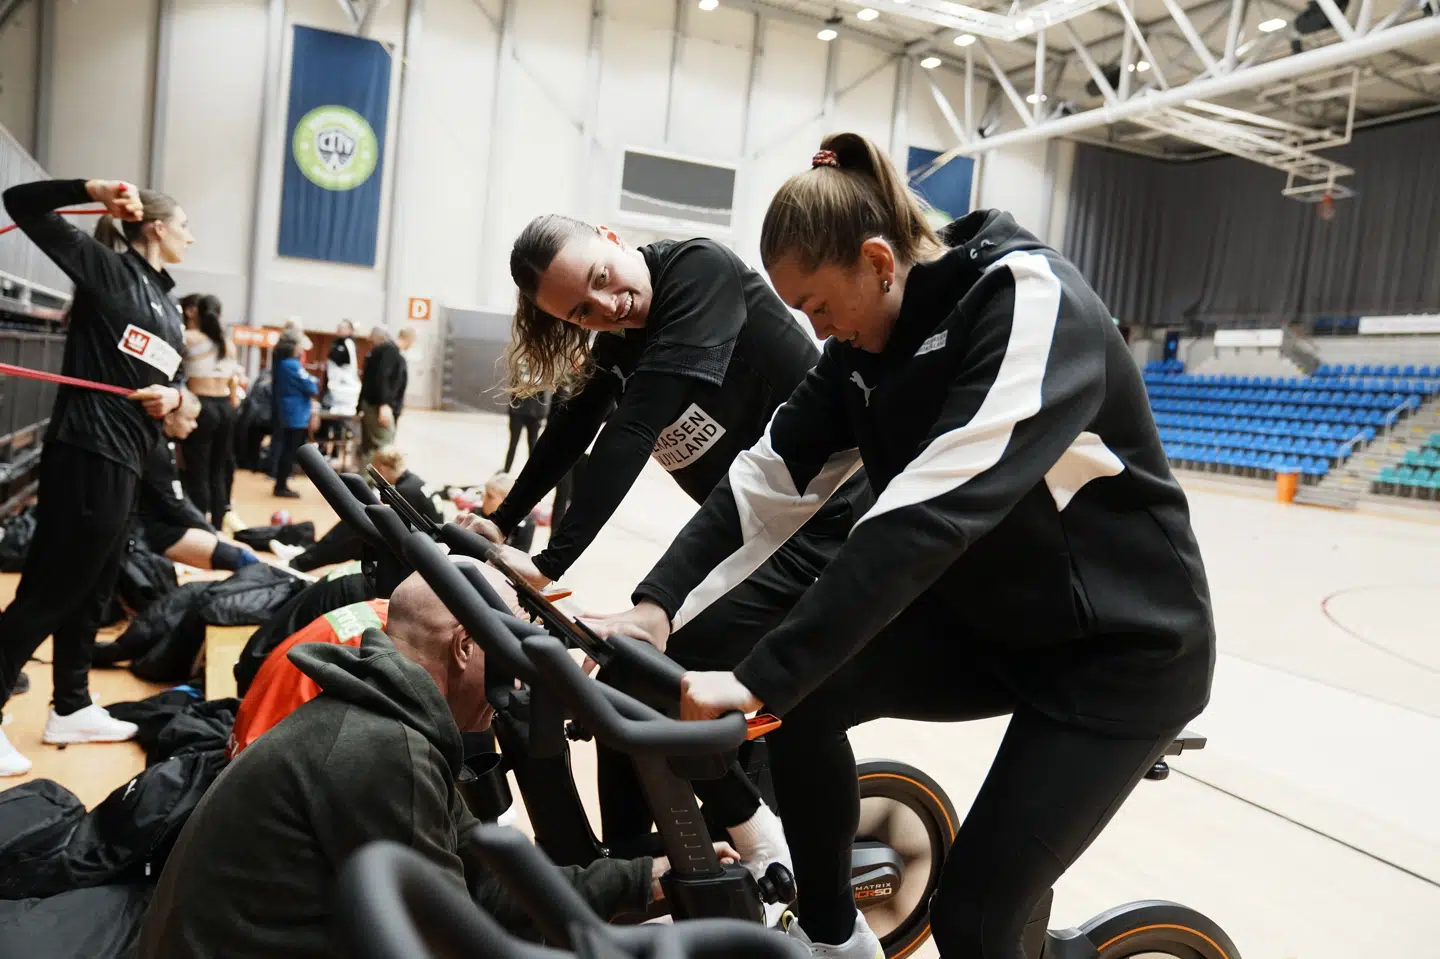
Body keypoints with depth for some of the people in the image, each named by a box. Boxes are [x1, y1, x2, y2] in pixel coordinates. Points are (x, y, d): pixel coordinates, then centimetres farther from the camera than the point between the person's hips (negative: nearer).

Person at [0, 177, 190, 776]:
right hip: (86, 452, -9)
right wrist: (95, 189, -17)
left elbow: (172, 382, 18)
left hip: (125, 459, 9)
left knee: (91, 590, 17)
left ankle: (71, 708, 30)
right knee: (49, 590, -3)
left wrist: (172, 396, -4)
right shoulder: (108, 269, -4)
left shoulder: (168, 308, 18)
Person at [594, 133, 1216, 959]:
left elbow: (929, 516, -37)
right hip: (986, 615, 6)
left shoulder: (1029, 300, -26)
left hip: (1124, 645, -6)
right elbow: (771, 480, -7)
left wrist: (760, 678, -39)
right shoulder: (870, 335, -3)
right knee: (801, 700, -12)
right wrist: (656, 601, -19)